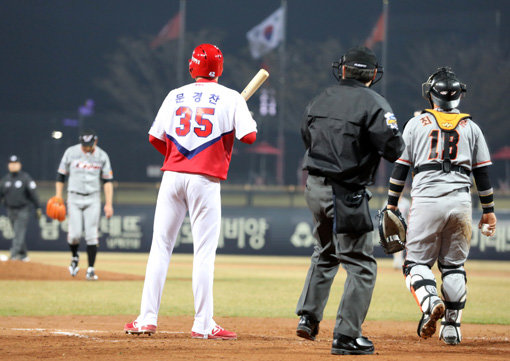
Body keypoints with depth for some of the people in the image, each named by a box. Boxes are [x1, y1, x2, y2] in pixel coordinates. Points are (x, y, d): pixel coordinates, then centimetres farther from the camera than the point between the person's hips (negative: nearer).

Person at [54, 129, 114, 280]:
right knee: (75, 233, -9)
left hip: (93, 199, 0)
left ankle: (91, 269, -3)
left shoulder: (102, 156, 2)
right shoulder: (71, 152, 0)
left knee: (91, 234, -7)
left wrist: (109, 204, -6)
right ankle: (75, 257, 22)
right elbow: (61, 176, 6)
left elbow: (108, 181, 3)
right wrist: (58, 198, -1)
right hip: (74, 198, 0)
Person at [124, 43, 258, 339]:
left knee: (160, 248, 8)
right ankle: (203, 324, -4)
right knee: (204, 253, -2)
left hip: (172, 175, 3)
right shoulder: (231, 98, 0)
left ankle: (147, 318, 5)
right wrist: (249, 120, 12)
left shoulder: (176, 96, 10)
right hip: (205, 181, -3)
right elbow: (249, 136, -10)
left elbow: (155, 138, 11)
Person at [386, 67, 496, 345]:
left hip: (426, 200, -2)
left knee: (417, 262, 3)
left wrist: (391, 205, 9)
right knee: (454, 265, 11)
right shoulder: (471, 127, 11)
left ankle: (430, 302, -26)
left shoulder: (417, 123, 6)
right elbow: (482, 171, 11)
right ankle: (451, 327, 8)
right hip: (460, 202, 2)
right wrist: (488, 210, 16)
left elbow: (400, 166, 5)